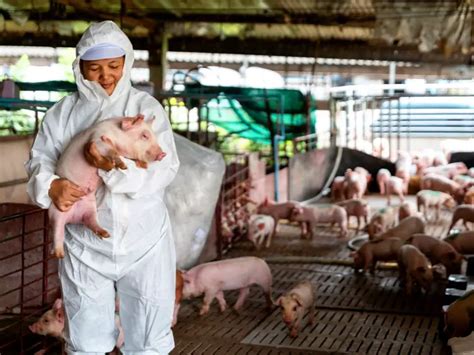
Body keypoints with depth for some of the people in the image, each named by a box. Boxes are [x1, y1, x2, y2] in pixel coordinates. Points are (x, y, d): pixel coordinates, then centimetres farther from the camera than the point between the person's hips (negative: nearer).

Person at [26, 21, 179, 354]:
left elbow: (164, 169, -14)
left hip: (144, 241, -1)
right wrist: (51, 186, -22)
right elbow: (40, 160, 1)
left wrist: (115, 165, -29)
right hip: (84, 244, 2)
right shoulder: (62, 112, 1)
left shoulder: (146, 107, -5)